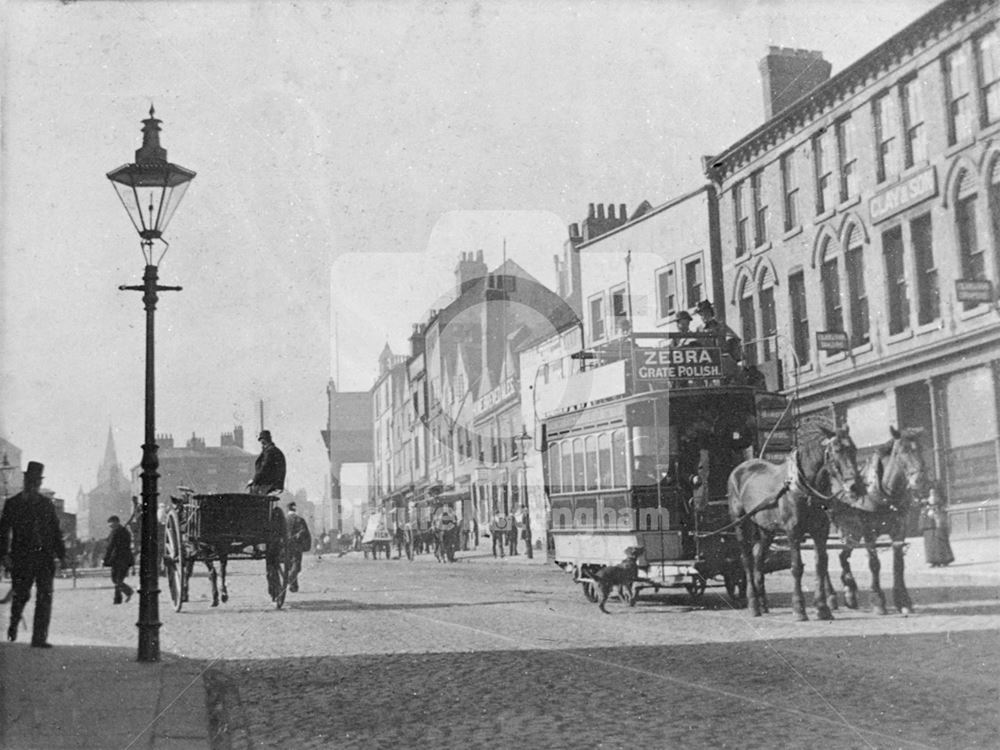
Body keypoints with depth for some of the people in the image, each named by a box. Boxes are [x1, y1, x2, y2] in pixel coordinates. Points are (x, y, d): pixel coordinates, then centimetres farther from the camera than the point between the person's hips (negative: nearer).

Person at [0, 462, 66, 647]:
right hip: (22, 556, -2)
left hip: (45, 556, 2)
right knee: (21, 595, 2)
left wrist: (61, 554, 8)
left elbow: (56, 531, 14)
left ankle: (39, 638, -2)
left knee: (45, 597, -5)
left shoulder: (47, 504, 12)